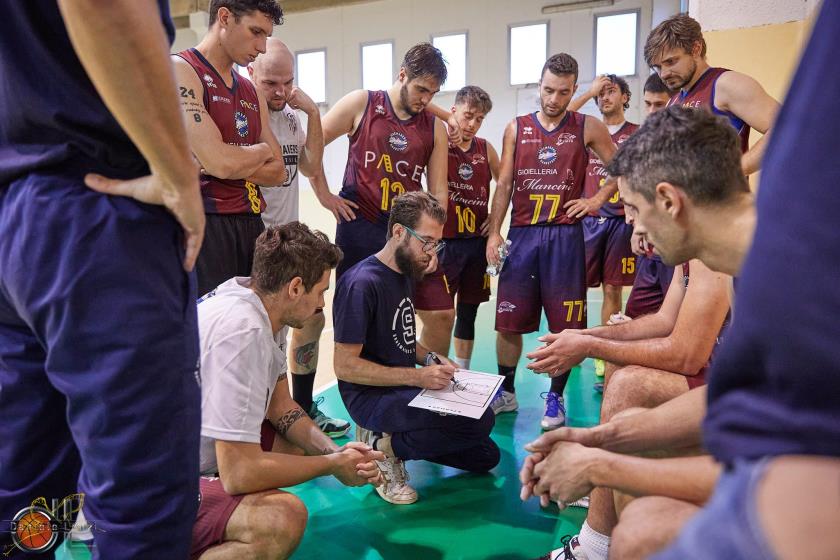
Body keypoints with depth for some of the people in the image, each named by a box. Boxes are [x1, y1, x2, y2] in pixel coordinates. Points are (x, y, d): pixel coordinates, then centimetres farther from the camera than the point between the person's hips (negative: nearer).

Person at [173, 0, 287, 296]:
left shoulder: (251, 92, 17)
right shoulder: (180, 70, -6)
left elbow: (277, 172, 12)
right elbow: (222, 162, -19)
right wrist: (262, 150, 2)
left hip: (251, 225, 7)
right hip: (203, 224, -7)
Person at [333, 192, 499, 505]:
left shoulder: (405, 274, 10)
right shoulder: (362, 284, -18)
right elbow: (345, 367, -20)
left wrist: (429, 359, 0)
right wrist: (418, 377, -23)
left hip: (405, 388, 9)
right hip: (371, 396, -9)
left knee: (486, 456, 7)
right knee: (480, 421, -23)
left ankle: (388, 440, 9)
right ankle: (385, 448, -7)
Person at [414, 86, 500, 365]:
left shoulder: (486, 149, 8)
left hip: (477, 241, 5)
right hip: (444, 240, -5)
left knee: (468, 311, 14)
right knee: (441, 315, -11)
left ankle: (462, 373, 28)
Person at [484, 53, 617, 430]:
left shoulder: (587, 128, 4)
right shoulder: (516, 128, 9)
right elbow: (504, 184, 6)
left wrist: (598, 199, 0)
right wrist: (494, 232, -1)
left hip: (564, 236, -1)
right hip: (522, 234, 2)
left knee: (565, 324, 2)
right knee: (508, 321, 5)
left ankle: (555, 398, 19)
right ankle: (506, 392, 23)